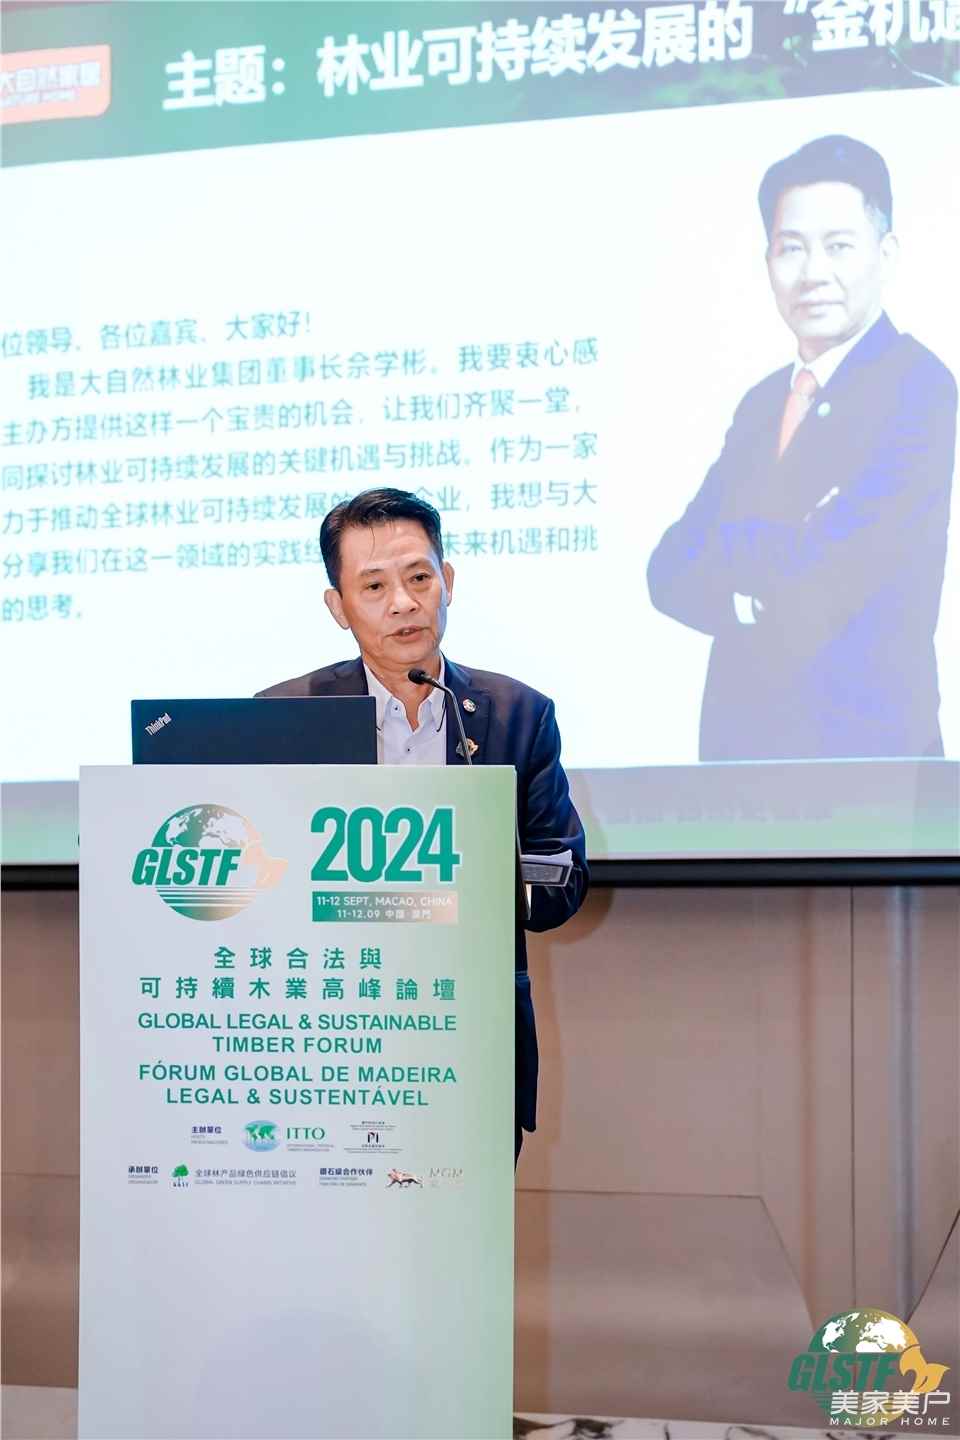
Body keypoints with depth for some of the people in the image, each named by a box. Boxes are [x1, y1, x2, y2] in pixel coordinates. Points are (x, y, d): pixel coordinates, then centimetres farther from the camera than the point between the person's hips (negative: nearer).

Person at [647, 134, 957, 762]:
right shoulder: (762, 402, 10)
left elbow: (821, 569, -21)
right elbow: (671, 570, 3)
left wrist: (726, 546, -4)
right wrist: (744, 598, -14)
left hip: (864, 745, -6)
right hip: (740, 737, 6)